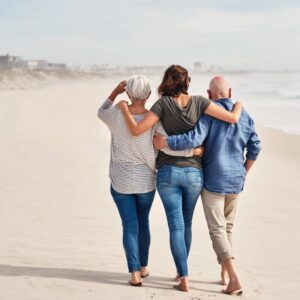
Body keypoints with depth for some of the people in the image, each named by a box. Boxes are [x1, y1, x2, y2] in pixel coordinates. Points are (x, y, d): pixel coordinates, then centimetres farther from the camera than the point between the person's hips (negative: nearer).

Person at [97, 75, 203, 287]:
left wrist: (115, 92, 10)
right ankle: (143, 267, 31)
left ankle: (135, 274, -4)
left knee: (130, 226, 5)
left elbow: (102, 113, 14)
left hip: (121, 180, -1)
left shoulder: (116, 114, -10)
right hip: (146, 180, 1)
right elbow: (168, 147, -22)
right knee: (143, 223, 21)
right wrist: (193, 151, -8)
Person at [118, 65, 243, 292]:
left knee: (176, 226, 1)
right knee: (186, 224, 20)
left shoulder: (163, 103, -7)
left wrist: (124, 108, 2)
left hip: (168, 172, -2)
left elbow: (136, 131, -14)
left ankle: (184, 278, -7)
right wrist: (238, 106, 11)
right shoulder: (198, 102, -5)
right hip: (193, 173, 2)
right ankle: (182, 271, 33)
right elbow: (233, 118, -12)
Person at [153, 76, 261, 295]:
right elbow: (255, 147, 5)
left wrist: (165, 142, -18)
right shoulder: (243, 115, 5)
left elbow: (194, 139, -25)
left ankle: (234, 279, -12)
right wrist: (244, 172, 16)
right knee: (227, 228, 19)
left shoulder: (208, 113, -11)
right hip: (235, 181, 5)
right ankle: (225, 274, 24)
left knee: (217, 230, -2)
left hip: (213, 180, -5)